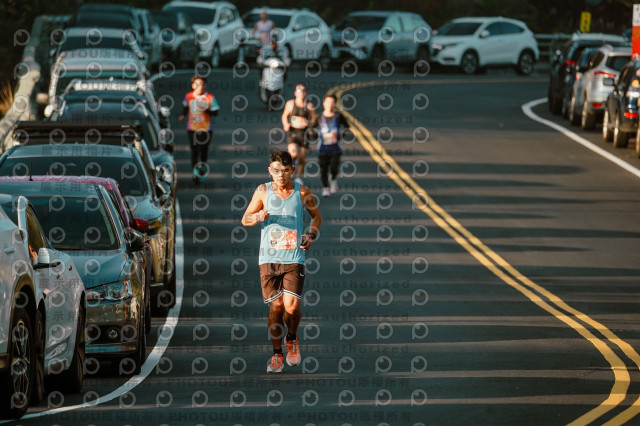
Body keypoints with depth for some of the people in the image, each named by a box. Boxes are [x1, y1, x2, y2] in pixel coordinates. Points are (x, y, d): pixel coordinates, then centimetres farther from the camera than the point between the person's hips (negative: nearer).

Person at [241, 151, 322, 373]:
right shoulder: (263, 191, 0)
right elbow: (245, 219, 7)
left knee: (291, 306, -11)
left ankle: (292, 340, 20)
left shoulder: (302, 192, 0)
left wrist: (311, 235, -1)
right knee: (275, 307, 0)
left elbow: (316, 216, 17)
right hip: (268, 259, 1)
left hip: (294, 259, -1)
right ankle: (277, 354, 16)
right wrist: (259, 217, -15)